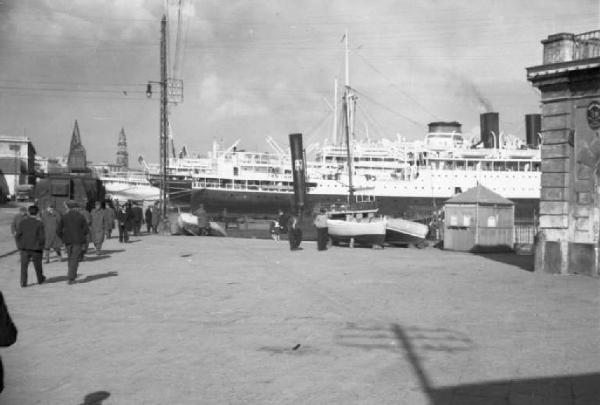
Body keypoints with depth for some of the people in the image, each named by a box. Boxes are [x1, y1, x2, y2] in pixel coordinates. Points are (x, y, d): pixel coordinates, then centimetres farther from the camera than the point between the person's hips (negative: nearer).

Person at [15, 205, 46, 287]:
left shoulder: (22, 222, -2)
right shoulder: (39, 223, -11)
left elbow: (18, 235, -2)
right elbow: (42, 237, -11)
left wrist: (19, 245, 10)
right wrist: (41, 247, 3)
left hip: (24, 248, 1)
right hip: (36, 248, -1)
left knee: (24, 265, 6)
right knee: (37, 265, 15)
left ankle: (23, 282, -1)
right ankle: (40, 279, 32)